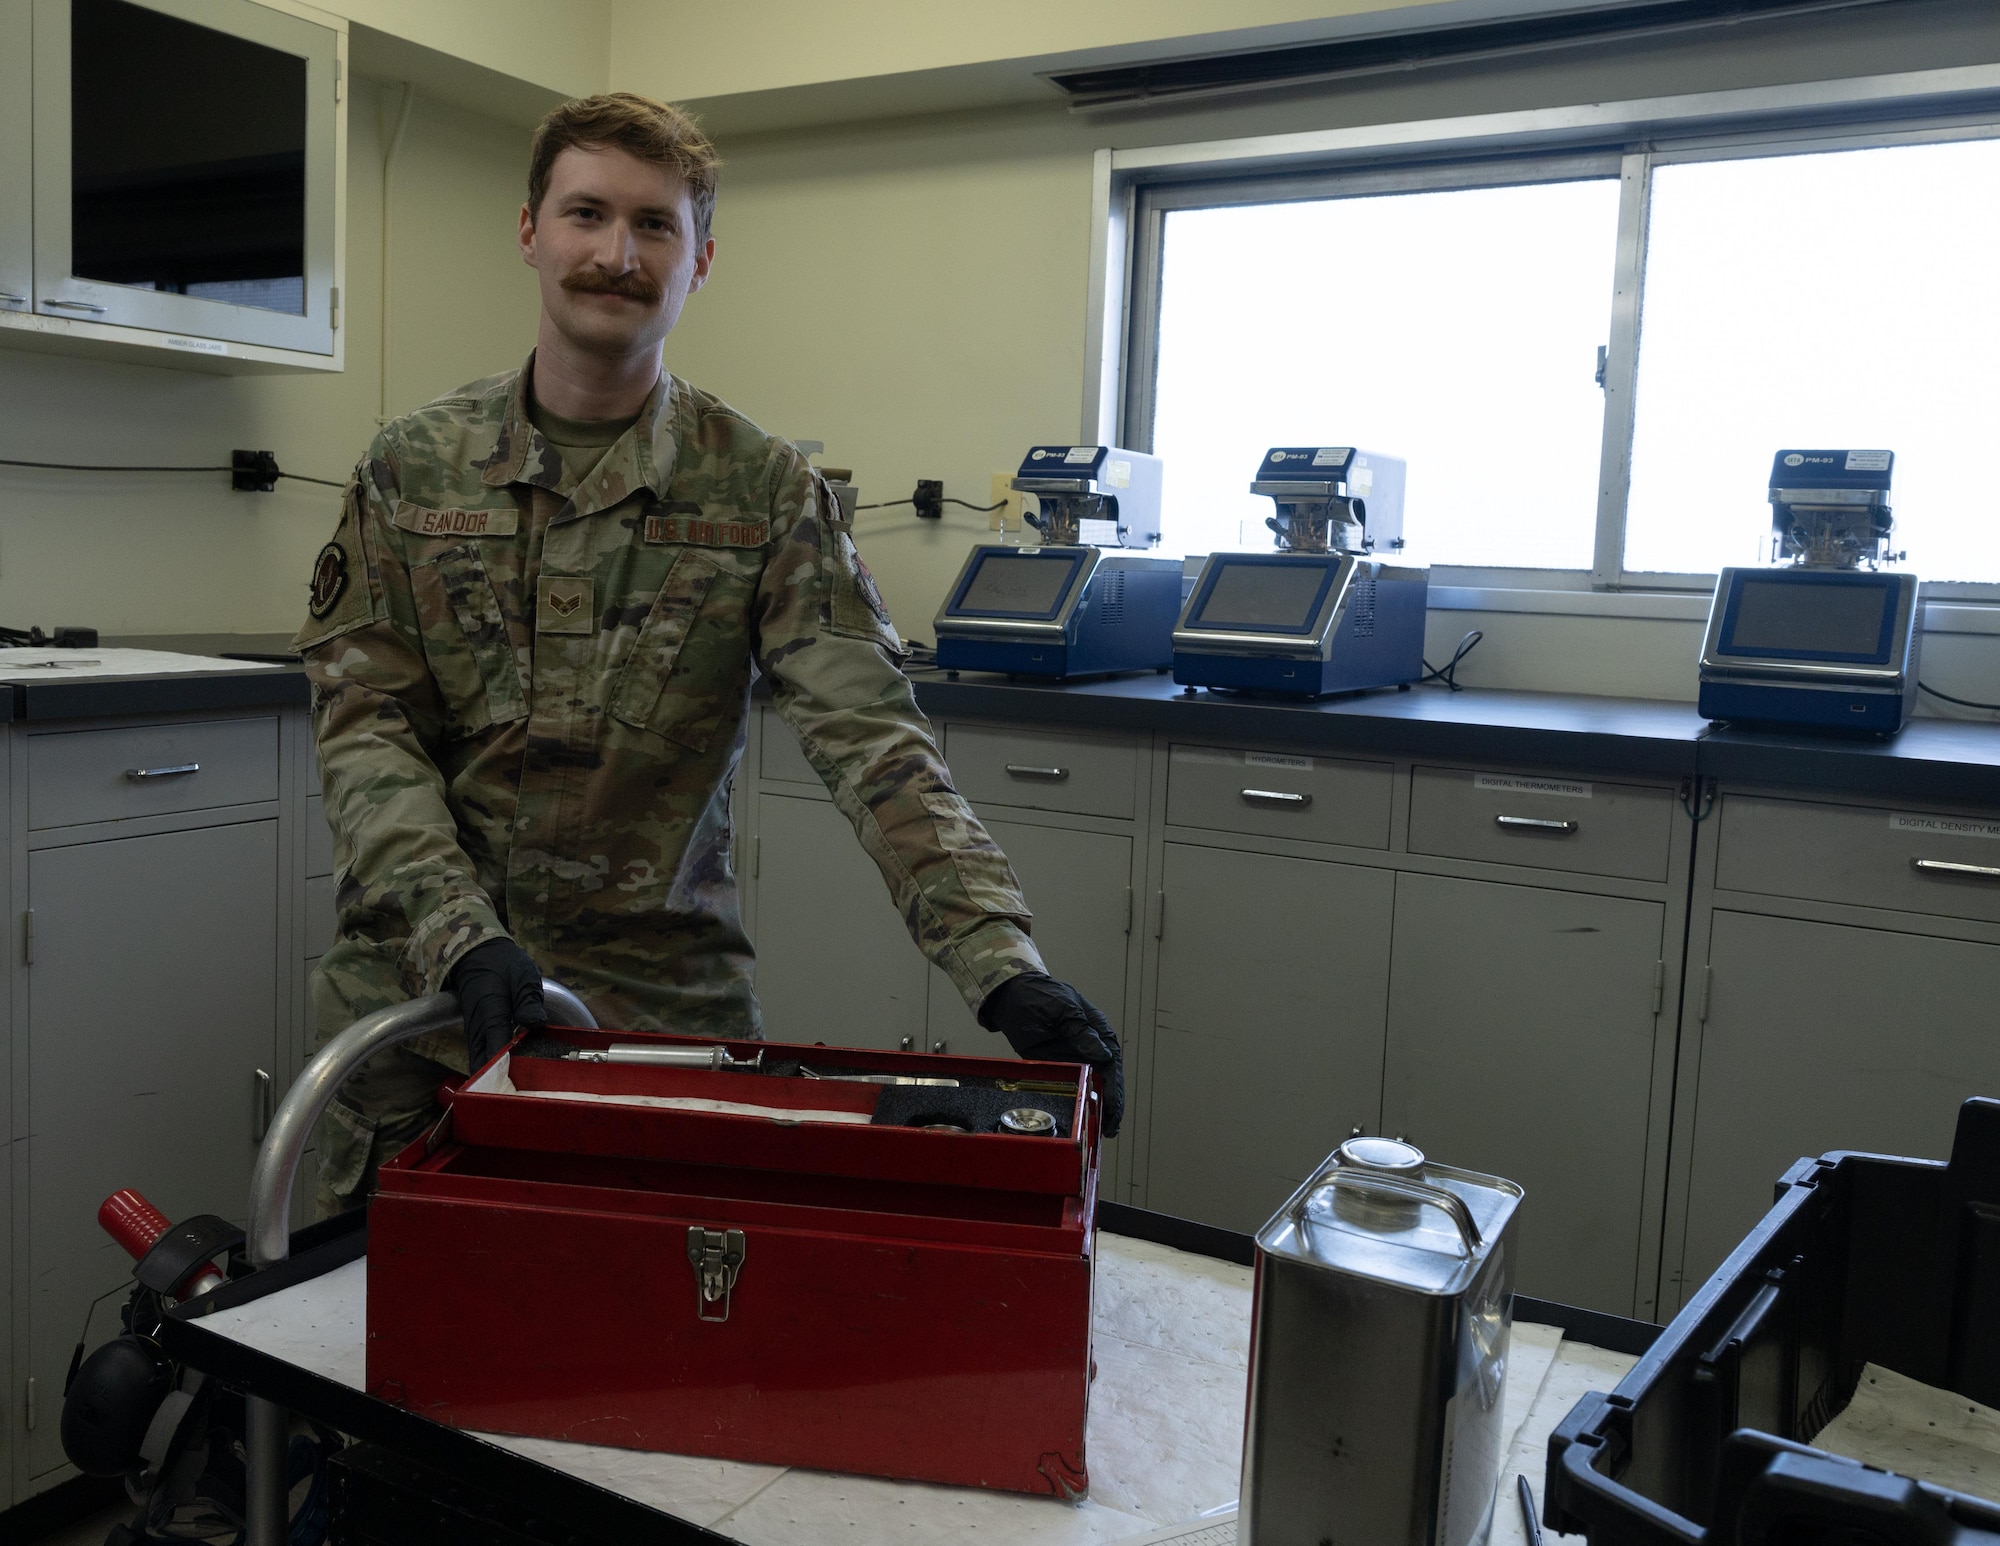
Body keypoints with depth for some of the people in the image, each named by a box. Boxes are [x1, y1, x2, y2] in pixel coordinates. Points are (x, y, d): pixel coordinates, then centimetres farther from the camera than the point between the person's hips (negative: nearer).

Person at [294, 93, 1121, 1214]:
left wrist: (1003, 967, -27)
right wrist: (463, 942, -20)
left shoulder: (767, 492, -4)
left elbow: (874, 739, -14)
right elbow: (366, 728, -4)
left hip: (664, 1003, -1)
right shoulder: (412, 468, 2)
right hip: (419, 996, 2)